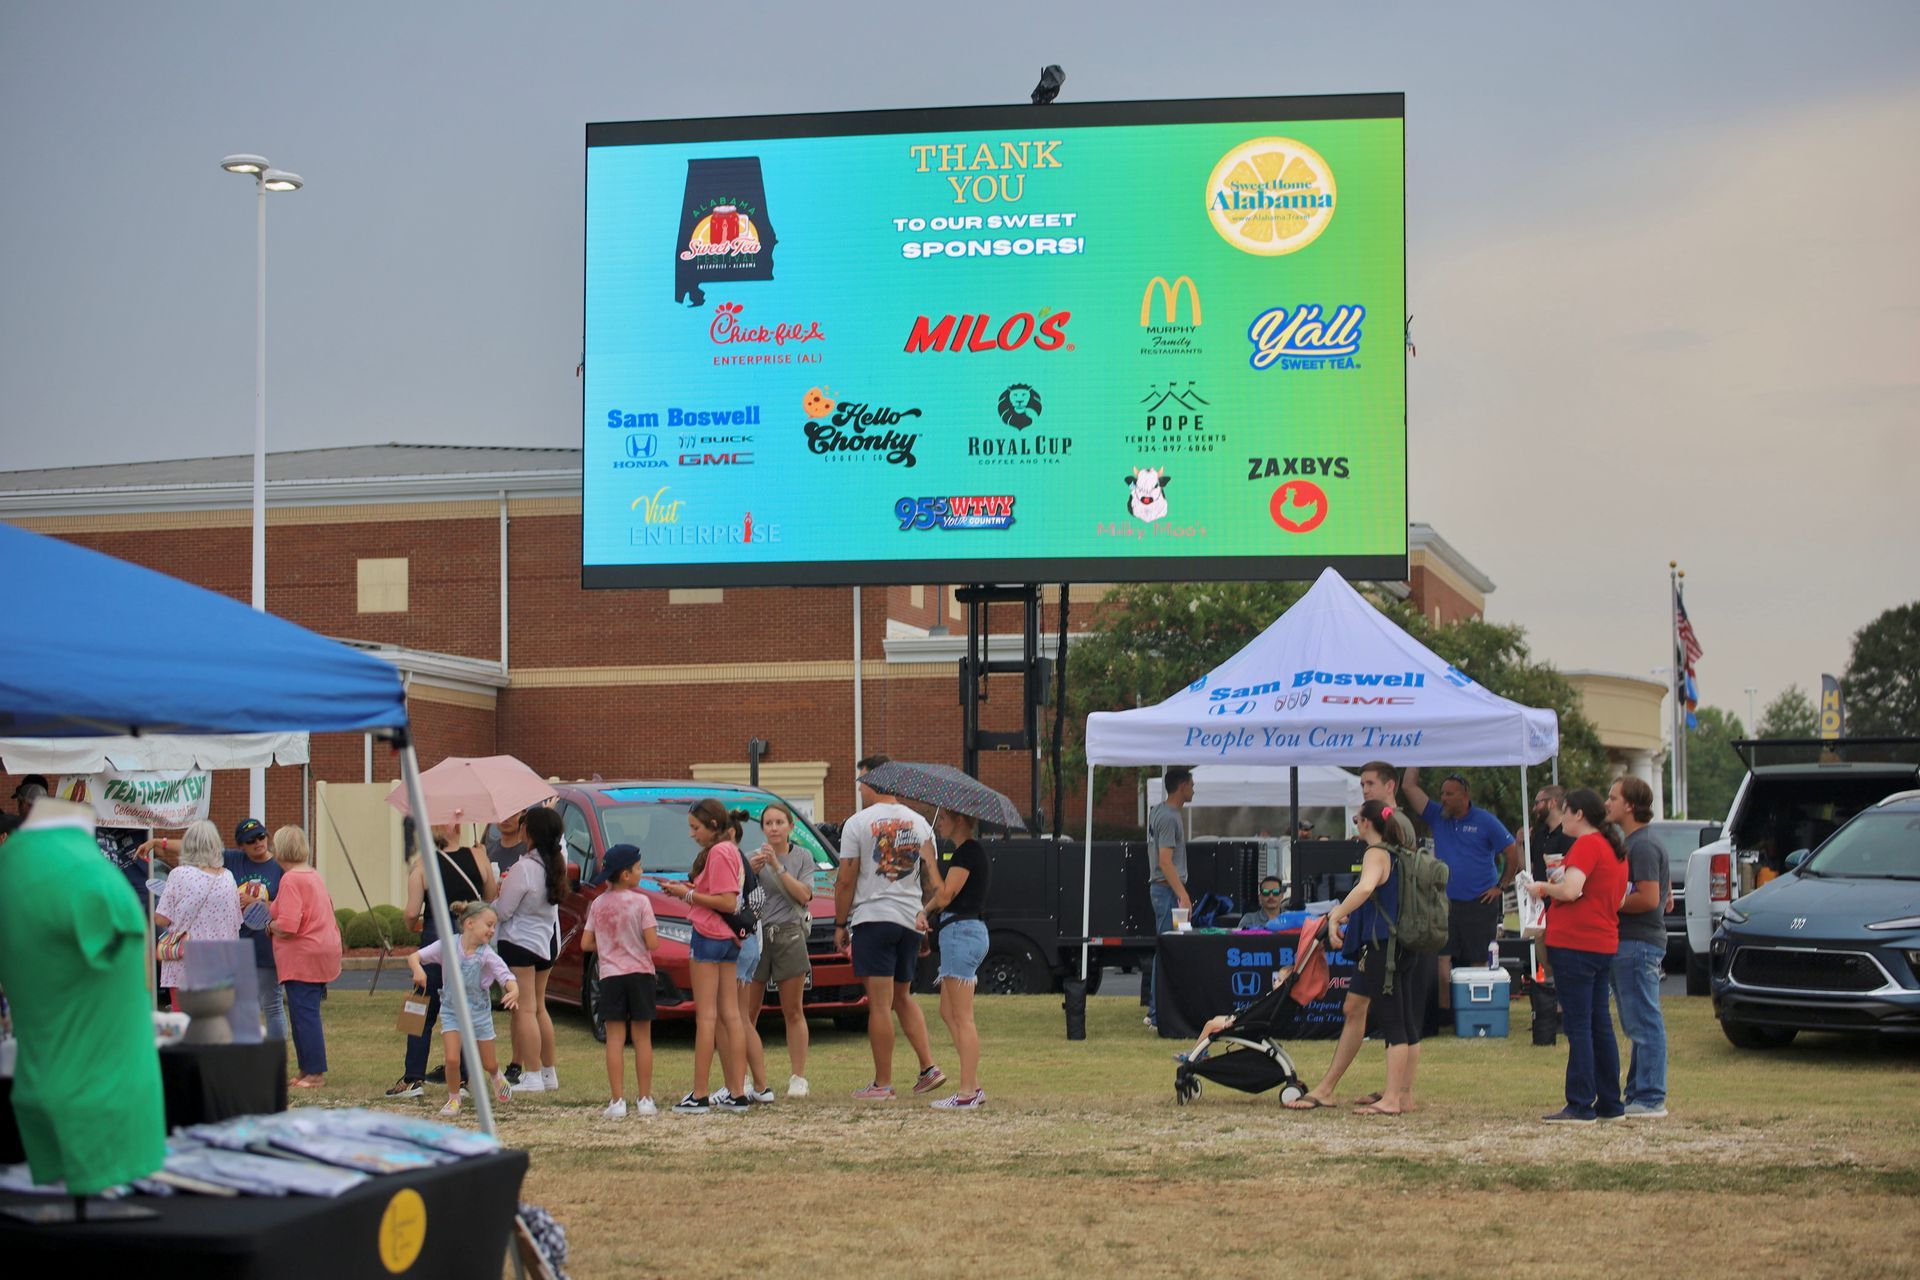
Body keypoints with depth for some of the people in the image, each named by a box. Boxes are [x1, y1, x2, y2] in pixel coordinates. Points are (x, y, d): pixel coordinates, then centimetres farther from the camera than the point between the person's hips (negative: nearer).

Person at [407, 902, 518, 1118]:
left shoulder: (487, 955, -17)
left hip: (479, 1011, 1)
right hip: (452, 1011, -1)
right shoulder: (447, 945, -15)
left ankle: (496, 1077, 49)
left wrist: (514, 991, -49)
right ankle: (453, 1100, 10)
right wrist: (418, 969, -38)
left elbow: (506, 977, -26)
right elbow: (414, 957, -14)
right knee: (452, 1059, -15)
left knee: (489, 1063, 11)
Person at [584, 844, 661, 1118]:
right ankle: (645, 1099, 7)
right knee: (642, 1038, 5)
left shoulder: (598, 905, 4)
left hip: (610, 976, 2)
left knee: (615, 1039, 2)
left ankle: (618, 1101, -3)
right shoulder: (640, 902, -8)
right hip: (639, 973, -2)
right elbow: (652, 943, -12)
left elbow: (586, 944, 4)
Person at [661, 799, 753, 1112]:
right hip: (728, 939, 10)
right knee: (729, 1016, 8)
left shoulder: (718, 852, -14)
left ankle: (699, 1096, -6)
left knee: (706, 1016, -7)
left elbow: (727, 902, -20)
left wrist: (688, 894, -13)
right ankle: (737, 1094, 7)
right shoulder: (731, 851, 16)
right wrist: (688, 889, 9)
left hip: (709, 936, -10)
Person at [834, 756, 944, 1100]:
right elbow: (931, 876, 12)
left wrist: (840, 924, 2)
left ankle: (883, 1083, -1)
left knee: (880, 1004, -4)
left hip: (873, 919, -5)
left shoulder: (858, 823, -6)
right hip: (911, 920, 5)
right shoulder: (919, 823, 9)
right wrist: (926, 914, 19)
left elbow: (845, 881, -6)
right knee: (903, 997, 17)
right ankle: (929, 1067, 6)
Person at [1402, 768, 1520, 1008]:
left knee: (1479, 964, 2)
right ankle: (1444, 1012, -2)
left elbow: (1512, 853, 2)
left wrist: (1501, 886, -1)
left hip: (1480, 904, -3)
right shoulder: (1437, 817, 8)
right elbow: (1409, 786, 6)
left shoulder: (1485, 821, -1)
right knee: (1442, 961, -5)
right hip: (1446, 904, 3)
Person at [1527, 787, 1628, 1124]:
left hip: (1575, 944, -9)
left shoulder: (1586, 845, -13)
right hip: (1605, 944, 9)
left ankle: (1580, 1106, -8)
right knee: (1600, 1024, 13)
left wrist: (1544, 888, -6)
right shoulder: (1615, 849, 16)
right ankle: (1610, 1104, 17)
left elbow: (1570, 891, -25)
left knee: (1579, 1025, -7)